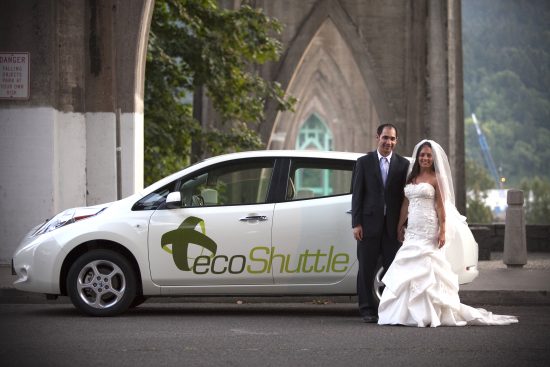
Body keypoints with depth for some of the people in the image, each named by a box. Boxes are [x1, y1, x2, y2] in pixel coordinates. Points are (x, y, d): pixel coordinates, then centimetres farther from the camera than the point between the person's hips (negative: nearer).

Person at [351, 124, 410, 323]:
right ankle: (368, 310, 7)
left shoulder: (403, 164, 7)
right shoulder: (364, 162, 5)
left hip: (393, 226, 1)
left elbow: (405, 196, 6)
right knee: (366, 269, 1)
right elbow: (357, 194, 2)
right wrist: (356, 223, -5)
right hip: (369, 224, -1)